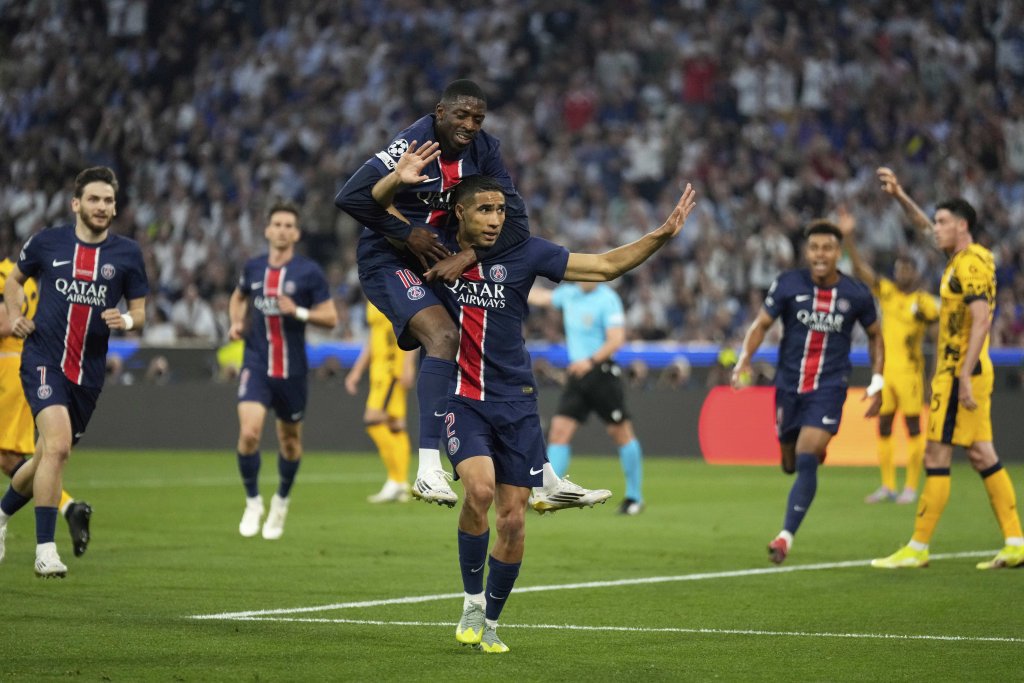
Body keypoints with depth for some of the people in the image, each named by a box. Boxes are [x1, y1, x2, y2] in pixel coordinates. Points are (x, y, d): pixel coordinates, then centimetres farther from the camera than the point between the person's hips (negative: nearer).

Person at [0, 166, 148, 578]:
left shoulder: (127, 253, 3)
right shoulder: (47, 242, 0)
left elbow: (139, 313, 9)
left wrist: (127, 320, -14)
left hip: (89, 371, 3)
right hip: (44, 360, -3)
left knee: (49, 456, 14)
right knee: (57, 444, -23)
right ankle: (45, 550, -21)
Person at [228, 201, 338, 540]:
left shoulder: (309, 271, -5)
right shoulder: (253, 268, 4)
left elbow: (330, 317, -4)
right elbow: (239, 297, 26)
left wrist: (299, 312, -20)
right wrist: (237, 322, 6)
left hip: (292, 368, -1)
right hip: (256, 363, 1)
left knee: (290, 439, 12)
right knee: (249, 431, -18)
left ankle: (282, 501, 37)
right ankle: (253, 502, 2)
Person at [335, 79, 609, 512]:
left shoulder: (484, 150, -3)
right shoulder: (414, 146, -21)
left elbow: (515, 221, -8)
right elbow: (349, 197, -29)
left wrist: (466, 256, -22)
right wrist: (408, 235, -21)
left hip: (447, 264, 8)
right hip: (389, 264, -7)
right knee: (444, 336, -31)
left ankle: (547, 482, 12)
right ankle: (428, 470, -35)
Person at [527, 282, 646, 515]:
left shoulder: (607, 299, -11)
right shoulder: (569, 294, 9)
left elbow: (616, 339, -17)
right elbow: (541, 297, 28)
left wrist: (591, 361, -28)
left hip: (602, 371, -6)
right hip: (576, 374, 6)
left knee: (620, 432, 2)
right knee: (559, 430, -6)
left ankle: (635, 497, 15)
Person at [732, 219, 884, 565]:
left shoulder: (856, 294, -4)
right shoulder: (788, 284, -6)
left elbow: (874, 335, 11)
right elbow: (762, 323, -3)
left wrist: (877, 382, 3)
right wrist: (745, 358, -20)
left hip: (828, 389, -2)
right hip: (788, 385, 2)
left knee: (806, 462, -18)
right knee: (790, 464, 13)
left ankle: (786, 536, -16)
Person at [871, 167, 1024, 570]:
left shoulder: (970, 264, -14)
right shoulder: (963, 258, 14)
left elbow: (981, 320, -24)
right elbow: (923, 226, 31)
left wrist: (964, 376, -27)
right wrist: (899, 195, 21)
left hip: (960, 371, -10)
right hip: (962, 370, 10)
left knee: (937, 456, -6)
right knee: (981, 455, 8)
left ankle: (918, 549, -4)